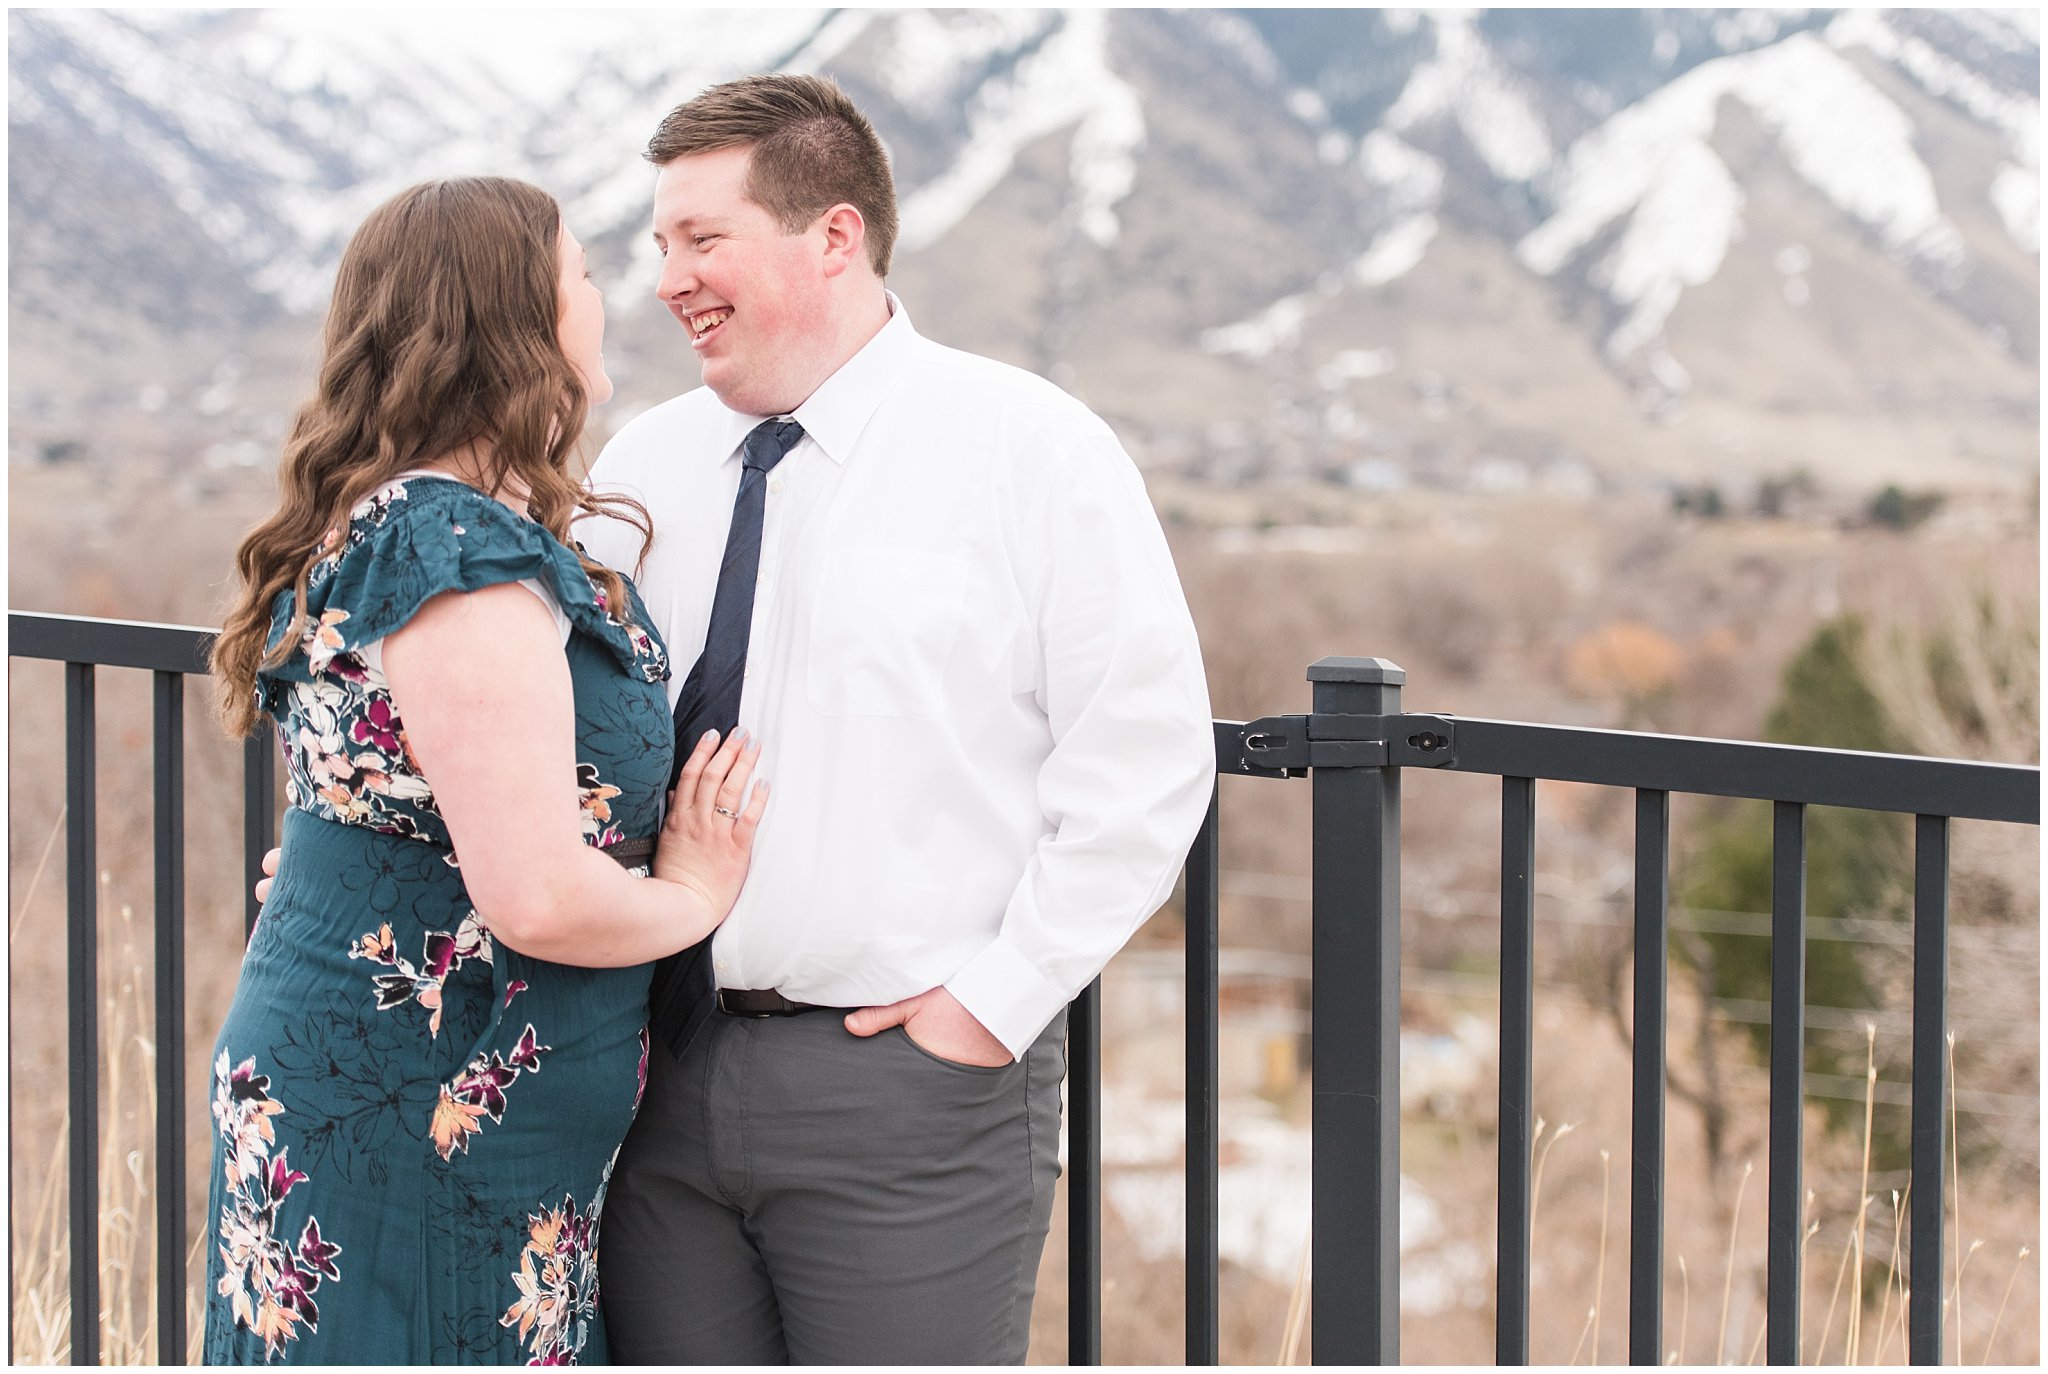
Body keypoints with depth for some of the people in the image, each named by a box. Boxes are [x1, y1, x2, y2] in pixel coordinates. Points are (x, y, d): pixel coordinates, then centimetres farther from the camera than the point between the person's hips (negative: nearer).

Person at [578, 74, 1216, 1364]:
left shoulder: (1034, 453, -5)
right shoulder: (639, 467, 10)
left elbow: (1147, 758, -7)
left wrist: (996, 998, -11)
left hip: (913, 1078, -4)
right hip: (659, 1074, 5)